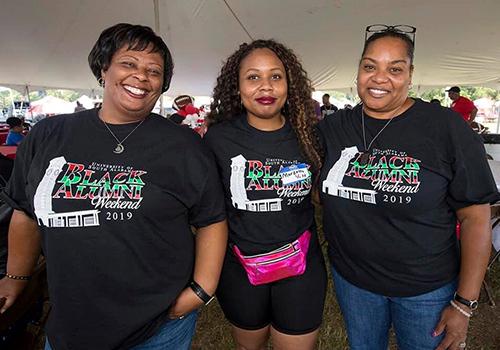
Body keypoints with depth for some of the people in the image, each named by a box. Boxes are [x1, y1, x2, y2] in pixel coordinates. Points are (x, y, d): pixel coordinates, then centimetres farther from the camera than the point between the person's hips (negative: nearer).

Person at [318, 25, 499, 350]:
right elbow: (323, 193, 8)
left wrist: (464, 304, -11)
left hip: (428, 287, -2)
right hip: (351, 279, 3)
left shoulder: (446, 126, -13)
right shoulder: (334, 128, -4)